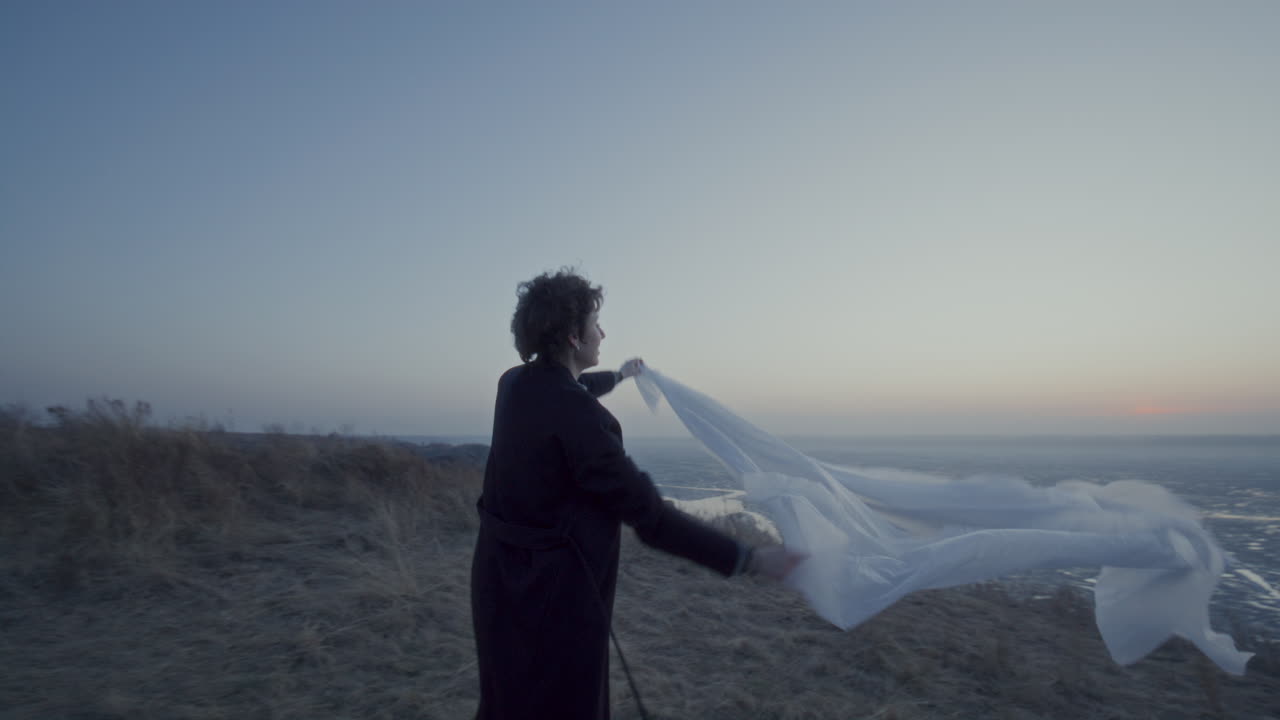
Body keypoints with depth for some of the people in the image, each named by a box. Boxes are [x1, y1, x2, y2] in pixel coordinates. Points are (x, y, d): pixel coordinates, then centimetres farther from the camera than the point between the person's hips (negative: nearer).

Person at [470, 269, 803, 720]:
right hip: (551, 586, -8)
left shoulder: (517, 384, 0)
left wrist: (616, 377, 44)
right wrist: (747, 559, -21)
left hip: (503, 573, 9)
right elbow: (646, 514, -26)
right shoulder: (574, 411, -27)